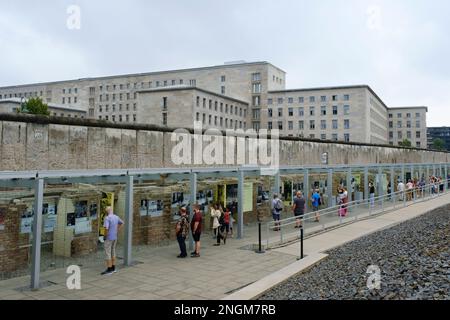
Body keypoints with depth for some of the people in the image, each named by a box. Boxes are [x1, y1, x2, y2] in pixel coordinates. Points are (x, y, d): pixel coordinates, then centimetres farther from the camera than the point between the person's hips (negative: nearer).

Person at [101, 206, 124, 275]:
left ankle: (109, 270, 1)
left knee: (108, 253, -2)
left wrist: (105, 236, -13)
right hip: (115, 237, 8)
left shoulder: (107, 218, -19)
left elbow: (106, 228, -29)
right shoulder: (116, 217, 6)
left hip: (109, 238, -8)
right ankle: (113, 268, 21)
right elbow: (122, 223, 24)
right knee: (113, 252, 15)